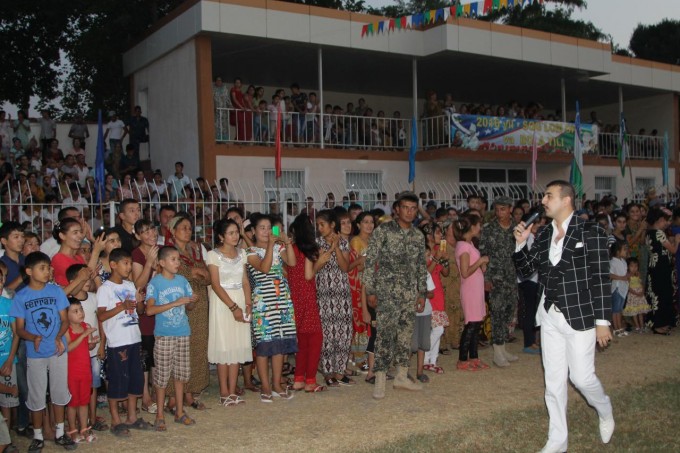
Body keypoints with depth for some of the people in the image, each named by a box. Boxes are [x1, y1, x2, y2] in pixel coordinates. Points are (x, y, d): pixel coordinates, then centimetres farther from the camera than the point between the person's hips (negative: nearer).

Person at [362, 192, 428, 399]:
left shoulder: (418, 236, 11)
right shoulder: (383, 231, -6)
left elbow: (422, 266, 17)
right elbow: (370, 261, -6)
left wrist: (422, 292, 14)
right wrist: (370, 290, -9)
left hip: (409, 293, 6)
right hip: (387, 291, -5)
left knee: (406, 333, 11)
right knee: (386, 333, -9)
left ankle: (401, 376, 24)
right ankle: (380, 381, -3)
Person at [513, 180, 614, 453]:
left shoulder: (591, 232, -8)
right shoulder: (543, 235, 8)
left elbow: (601, 279, -10)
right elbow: (526, 270, 11)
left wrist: (603, 321, -12)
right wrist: (520, 244, -6)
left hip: (580, 317, -5)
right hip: (550, 317, 5)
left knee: (582, 377, 0)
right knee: (553, 381, 10)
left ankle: (605, 413, 34)